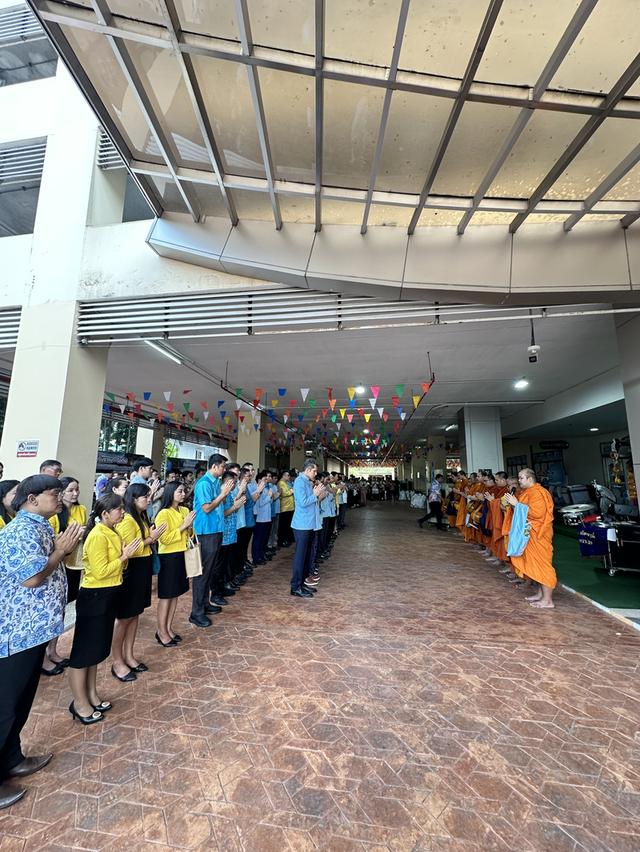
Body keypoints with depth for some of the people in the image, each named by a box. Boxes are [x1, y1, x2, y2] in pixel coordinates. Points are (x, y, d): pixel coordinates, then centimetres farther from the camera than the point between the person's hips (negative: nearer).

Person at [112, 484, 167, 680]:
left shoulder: (142, 517, 8)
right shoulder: (127, 520, -19)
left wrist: (153, 536, 1)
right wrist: (151, 539, -18)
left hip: (142, 570, 9)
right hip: (130, 571, -9)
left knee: (135, 615, 17)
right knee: (124, 617, 6)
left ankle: (129, 656, 31)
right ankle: (117, 662, 21)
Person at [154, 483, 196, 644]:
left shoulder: (185, 510, 6)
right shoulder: (163, 514, -15)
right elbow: (165, 539, -20)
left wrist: (190, 527, -7)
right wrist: (183, 526, -21)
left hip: (182, 555, 7)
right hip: (168, 557, -7)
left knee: (175, 594, 15)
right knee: (166, 595, 5)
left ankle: (168, 628, 29)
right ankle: (161, 631, 19)